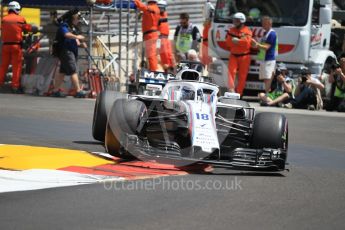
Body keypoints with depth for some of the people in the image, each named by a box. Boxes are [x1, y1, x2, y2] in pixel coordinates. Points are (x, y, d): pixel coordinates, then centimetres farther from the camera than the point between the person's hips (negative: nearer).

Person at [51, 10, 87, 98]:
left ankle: (55, 91, 14)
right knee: (74, 71, -13)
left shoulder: (73, 27, 18)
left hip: (71, 51, 9)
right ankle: (78, 91, -16)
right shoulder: (64, 26, -10)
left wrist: (80, 44, 3)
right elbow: (67, 34, -30)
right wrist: (76, 37, -42)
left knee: (63, 72, 10)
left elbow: (74, 41, 21)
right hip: (65, 51, -9)